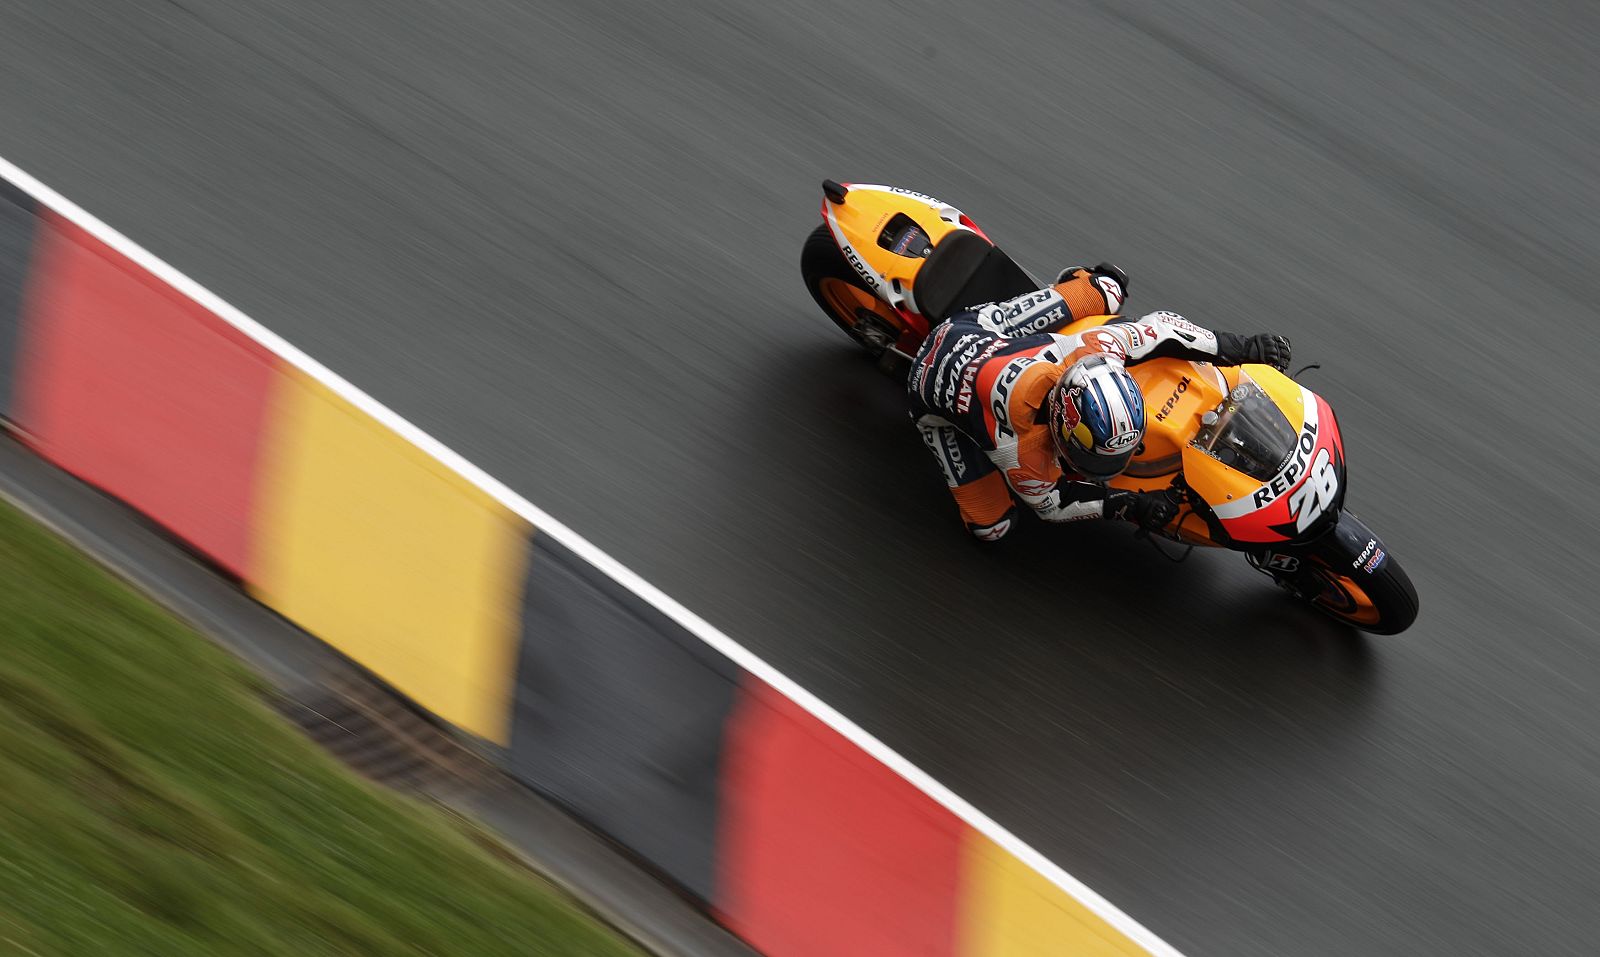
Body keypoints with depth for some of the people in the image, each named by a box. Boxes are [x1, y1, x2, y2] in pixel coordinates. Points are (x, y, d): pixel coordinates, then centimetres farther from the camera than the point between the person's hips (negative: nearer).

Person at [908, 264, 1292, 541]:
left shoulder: (1094, 350, -35)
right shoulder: (1021, 447, -42)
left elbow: (1160, 326, -18)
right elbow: (1047, 501, -19)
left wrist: (1241, 347, -17)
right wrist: (1126, 506, -24)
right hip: (937, 388, -3)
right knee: (991, 527, -1)